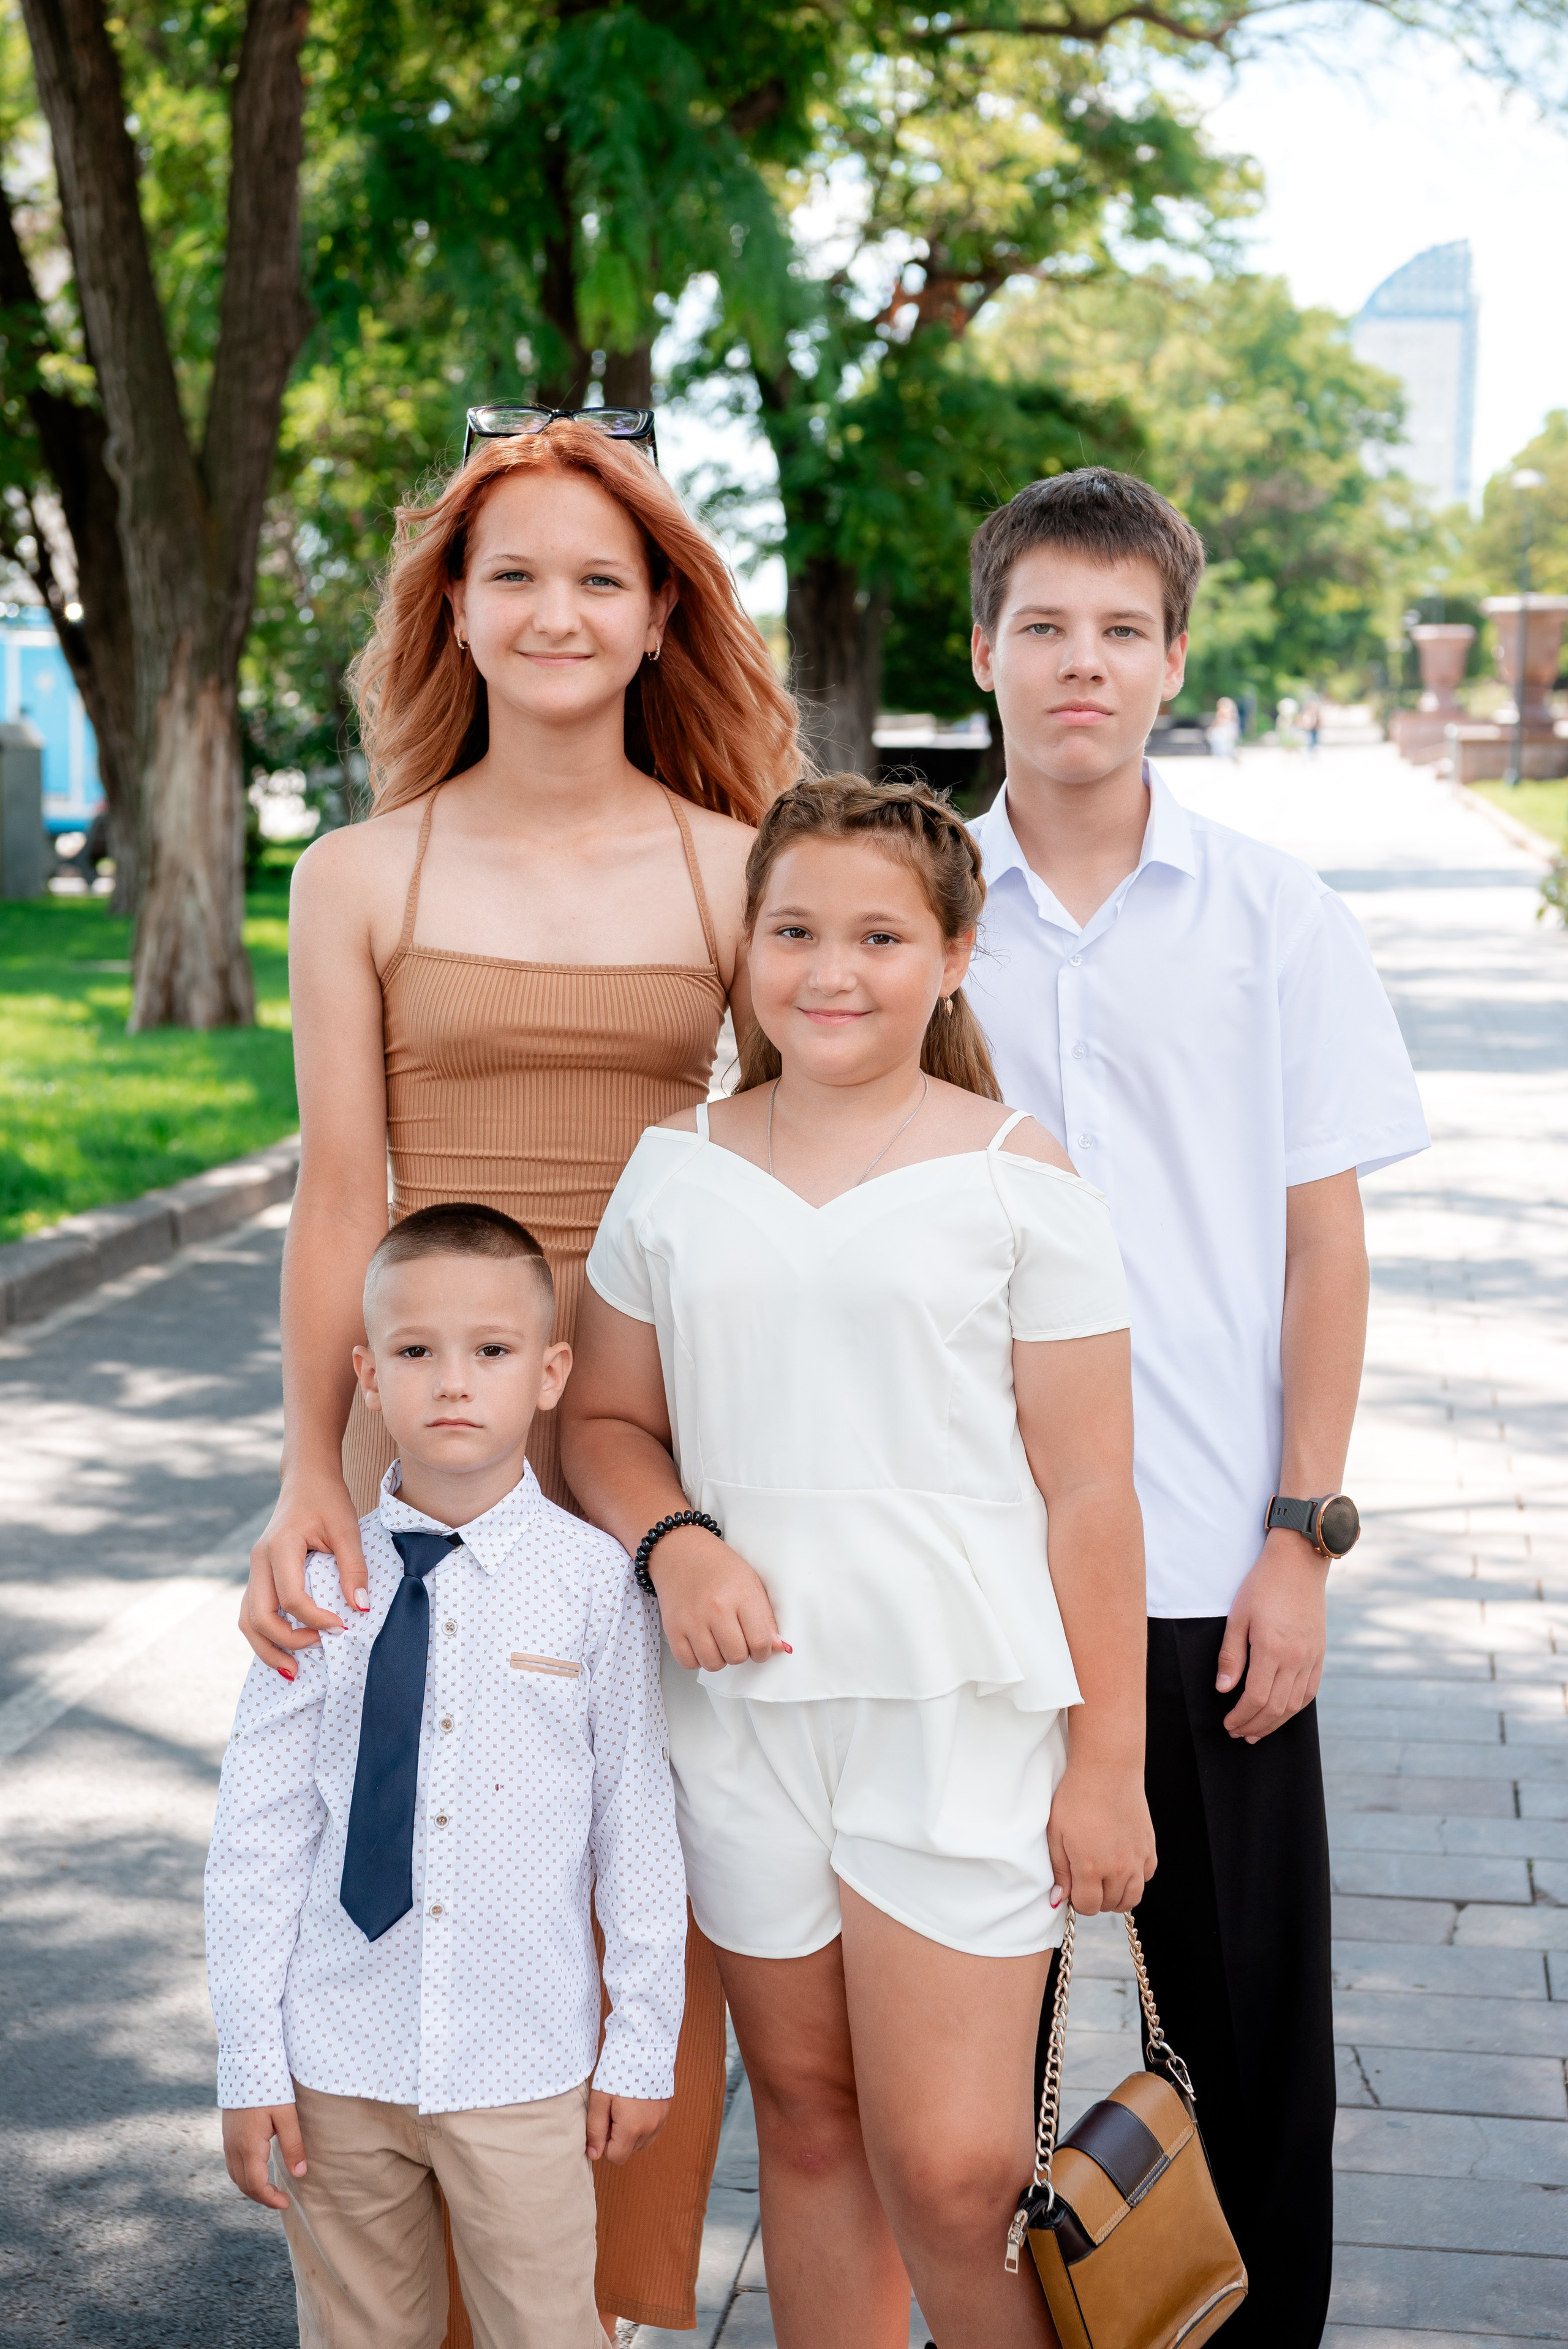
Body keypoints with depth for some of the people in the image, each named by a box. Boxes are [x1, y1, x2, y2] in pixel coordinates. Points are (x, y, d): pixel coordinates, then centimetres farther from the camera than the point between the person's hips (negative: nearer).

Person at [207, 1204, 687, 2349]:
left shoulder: (594, 1581, -8)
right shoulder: (321, 1586, -6)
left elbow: (638, 1826, -3)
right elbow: (258, 1834, -1)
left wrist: (643, 2046, 0)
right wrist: (250, 2066, -1)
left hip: (523, 2075, -1)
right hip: (339, 2066, 1)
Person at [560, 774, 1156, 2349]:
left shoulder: (1015, 1182, -4)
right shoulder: (675, 1174, 6)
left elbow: (1086, 1490, -3)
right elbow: (604, 1420, 14)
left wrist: (1109, 1761, -4)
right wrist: (676, 1543, -8)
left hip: (959, 1711, -3)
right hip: (742, 1707, 4)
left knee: (952, 2170, -7)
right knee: (807, 2120, 14)